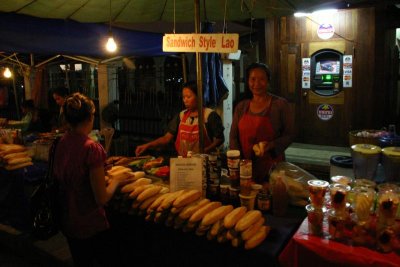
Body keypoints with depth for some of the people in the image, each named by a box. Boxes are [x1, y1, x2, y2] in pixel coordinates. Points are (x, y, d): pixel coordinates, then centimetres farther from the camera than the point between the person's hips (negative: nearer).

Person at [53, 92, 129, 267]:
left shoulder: (60, 143, -5)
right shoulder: (92, 148, -25)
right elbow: (102, 198, -22)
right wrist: (116, 181, -4)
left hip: (67, 224, 7)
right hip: (91, 227, -7)